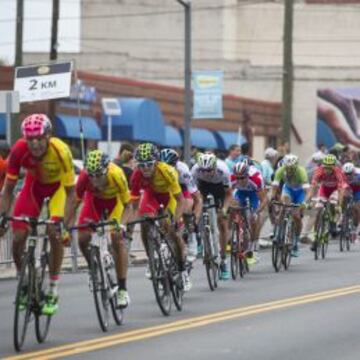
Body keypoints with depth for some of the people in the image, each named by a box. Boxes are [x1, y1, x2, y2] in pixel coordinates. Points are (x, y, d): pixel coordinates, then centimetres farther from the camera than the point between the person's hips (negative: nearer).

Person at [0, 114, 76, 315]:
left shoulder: (61, 151, -37)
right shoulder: (19, 150, -30)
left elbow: (71, 192, -29)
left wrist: (65, 222, -39)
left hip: (58, 185, -2)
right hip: (35, 183, 2)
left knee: (55, 233, -21)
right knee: (18, 237, -9)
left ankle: (54, 291, -8)